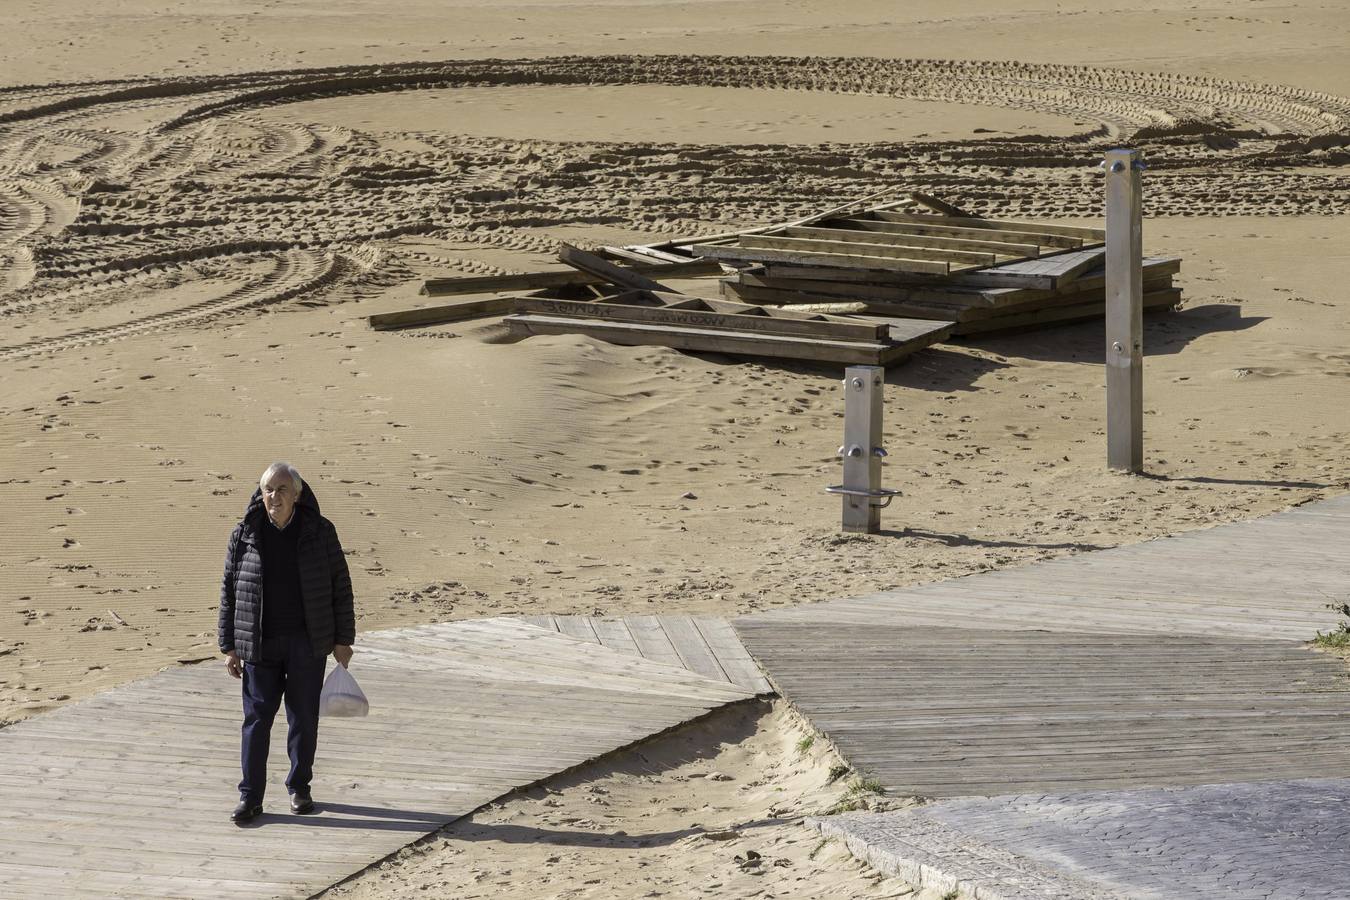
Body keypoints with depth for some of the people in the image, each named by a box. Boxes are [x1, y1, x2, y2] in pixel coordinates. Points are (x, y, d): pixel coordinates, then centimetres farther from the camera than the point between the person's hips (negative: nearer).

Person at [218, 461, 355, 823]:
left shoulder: (319, 532, -3)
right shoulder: (245, 534, -2)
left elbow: (340, 587, 2)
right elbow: (229, 591, 4)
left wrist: (343, 639, 0)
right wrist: (230, 647, 2)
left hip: (307, 643, 0)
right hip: (259, 644, 0)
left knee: (304, 717, 7)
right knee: (256, 718, -2)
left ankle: (299, 787, 23)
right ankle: (250, 797, 2)